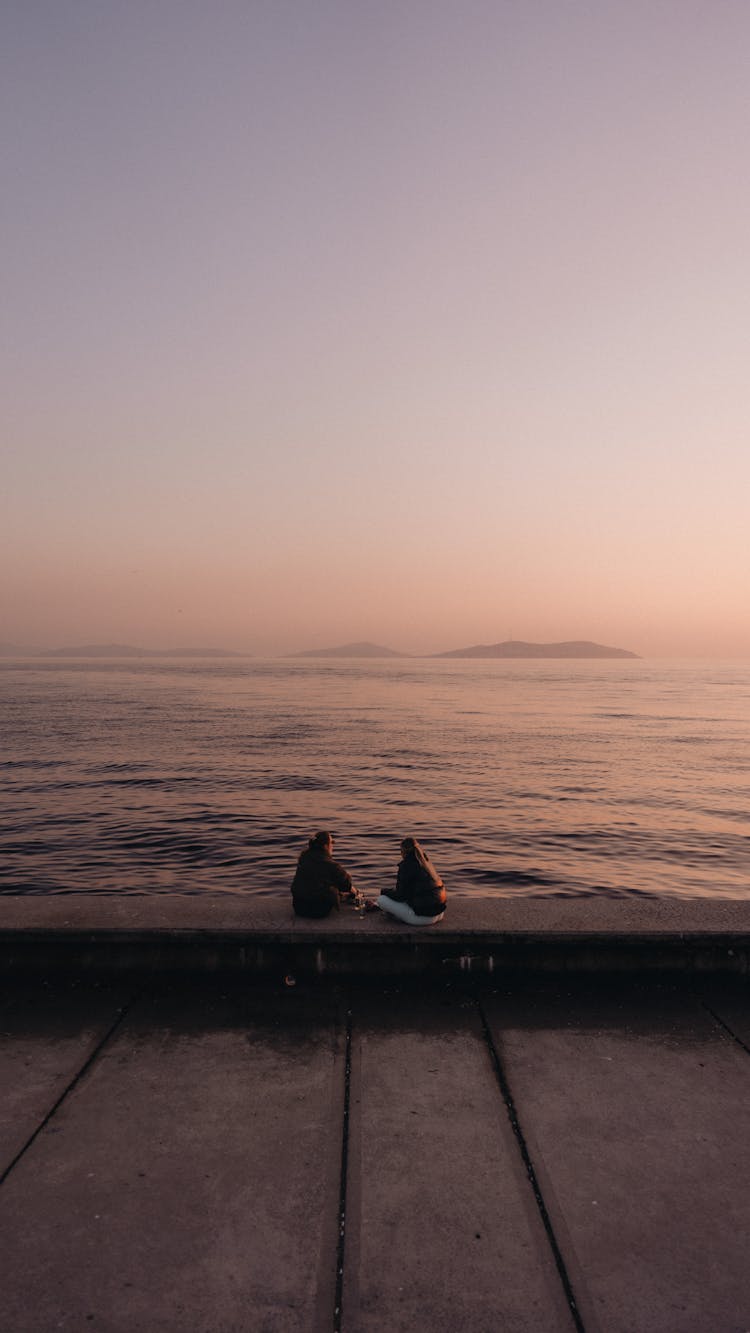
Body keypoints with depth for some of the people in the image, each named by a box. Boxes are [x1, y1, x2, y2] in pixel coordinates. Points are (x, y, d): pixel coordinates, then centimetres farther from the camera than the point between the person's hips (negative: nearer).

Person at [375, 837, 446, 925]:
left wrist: (384, 891, 10)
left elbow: (400, 895, -10)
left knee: (381, 900, -3)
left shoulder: (406, 865, -11)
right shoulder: (426, 862, 12)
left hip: (424, 917, -9)